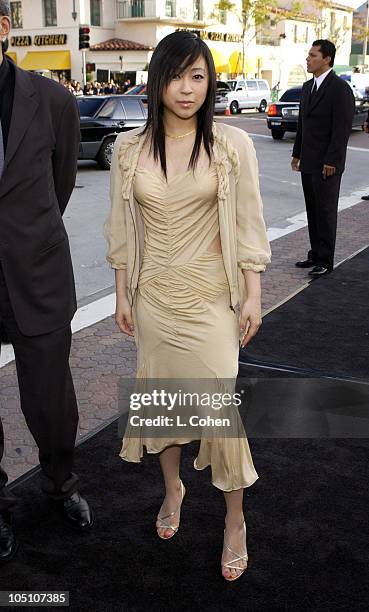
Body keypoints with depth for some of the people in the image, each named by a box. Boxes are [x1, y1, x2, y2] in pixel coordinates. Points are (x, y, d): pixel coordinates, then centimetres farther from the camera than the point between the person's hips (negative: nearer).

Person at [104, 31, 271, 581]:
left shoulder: (232, 145, -6)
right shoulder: (130, 148, 1)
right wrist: (122, 294, 7)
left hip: (210, 297, -3)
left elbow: (248, 227, -4)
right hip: (154, 294, 3)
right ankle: (173, 488, 41)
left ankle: (235, 523, 17)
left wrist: (252, 296, -5)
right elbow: (122, 230, 7)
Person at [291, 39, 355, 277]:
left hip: (327, 164, -8)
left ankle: (325, 260, 6)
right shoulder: (308, 86, 14)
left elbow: (343, 128, -16)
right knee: (313, 210, 12)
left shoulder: (340, 88, -12)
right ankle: (315, 254, 21)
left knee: (326, 211, -2)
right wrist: (297, 153, 17)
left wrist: (331, 161, -19)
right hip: (308, 162, 8)